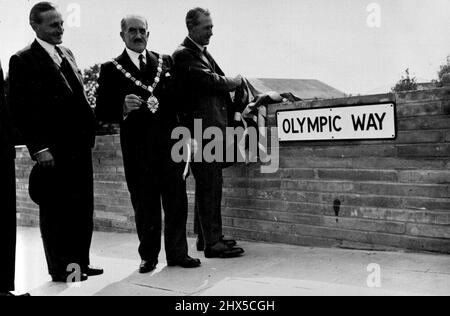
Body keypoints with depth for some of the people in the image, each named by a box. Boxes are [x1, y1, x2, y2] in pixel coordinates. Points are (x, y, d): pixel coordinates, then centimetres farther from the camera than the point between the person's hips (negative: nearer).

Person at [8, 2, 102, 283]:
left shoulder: (67, 54, 17)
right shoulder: (23, 60, -5)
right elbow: (21, 109, -10)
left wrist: (90, 131, 10)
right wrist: (39, 148, -15)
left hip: (80, 146, 7)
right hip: (53, 150, -7)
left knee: (83, 207, 10)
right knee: (56, 209, 5)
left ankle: (80, 262, 23)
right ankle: (61, 268, 17)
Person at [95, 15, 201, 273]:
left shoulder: (166, 61, 12)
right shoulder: (111, 69, 4)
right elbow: (102, 113, -1)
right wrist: (123, 108, -21)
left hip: (169, 142, 2)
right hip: (137, 148, -2)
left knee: (177, 201, 4)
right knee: (145, 205, 7)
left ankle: (178, 252, 17)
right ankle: (149, 256, 21)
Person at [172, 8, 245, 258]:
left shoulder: (204, 52, 20)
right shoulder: (184, 54, -10)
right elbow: (211, 80, -17)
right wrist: (235, 82, 0)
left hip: (214, 128, 9)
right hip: (203, 128, -9)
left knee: (210, 186, 14)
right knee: (209, 186, -6)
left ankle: (208, 236, 24)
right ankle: (212, 243, 0)